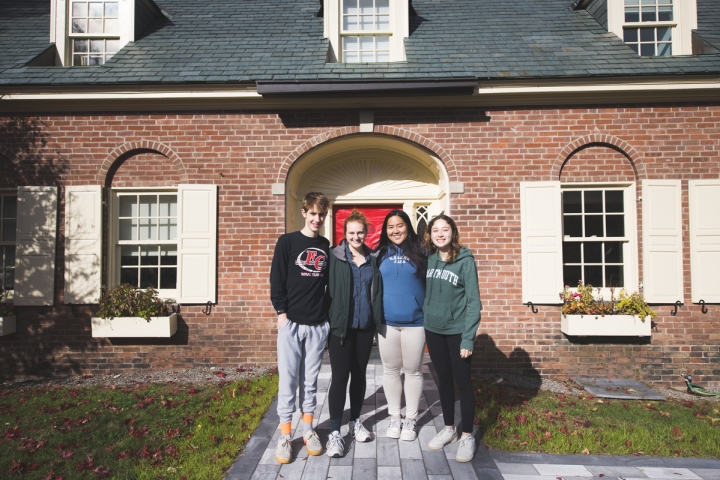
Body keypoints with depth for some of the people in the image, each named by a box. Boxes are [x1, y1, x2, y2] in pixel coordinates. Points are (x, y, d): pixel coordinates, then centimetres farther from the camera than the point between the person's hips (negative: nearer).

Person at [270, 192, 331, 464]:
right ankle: (285, 436, 13)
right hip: (291, 322, -3)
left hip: (318, 324, 3)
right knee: (288, 380, 2)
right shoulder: (287, 242, -1)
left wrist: (329, 314, 8)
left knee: (310, 380, 11)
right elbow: (276, 280, -3)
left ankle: (308, 430, 24)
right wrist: (281, 312, -8)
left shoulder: (326, 247, 10)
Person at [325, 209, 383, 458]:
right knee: (340, 377, -2)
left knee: (359, 374, 15)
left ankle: (355, 421, 31)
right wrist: (331, 319, -14)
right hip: (341, 326, -4)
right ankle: (334, 432, 7)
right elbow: (326, 288, -8)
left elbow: (377, 292, 12)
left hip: (365, 326, 4)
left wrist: (378, 319, 5)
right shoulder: (334, 256, -5)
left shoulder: (372, 260, 7)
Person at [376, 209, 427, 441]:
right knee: (390, 370, 12)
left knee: (413, 371, 10)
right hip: (386, 322, 2)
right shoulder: (380, 254, 3)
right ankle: (394, 417, 28)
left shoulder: (420, 253, -1)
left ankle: (411, 419, 25)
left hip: (414, 322, -1)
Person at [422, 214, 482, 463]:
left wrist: (468, 337, -16)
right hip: (433, 330, 4)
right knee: (444, 380, 15)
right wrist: (424, 321, 2)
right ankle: (448, 429, 29)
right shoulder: (429, 259, 3)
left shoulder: (465, 260, -11)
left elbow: (473, 301, -12)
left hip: (457, 331, -4)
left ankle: (467, 436, 18)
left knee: (463, 382, 4)